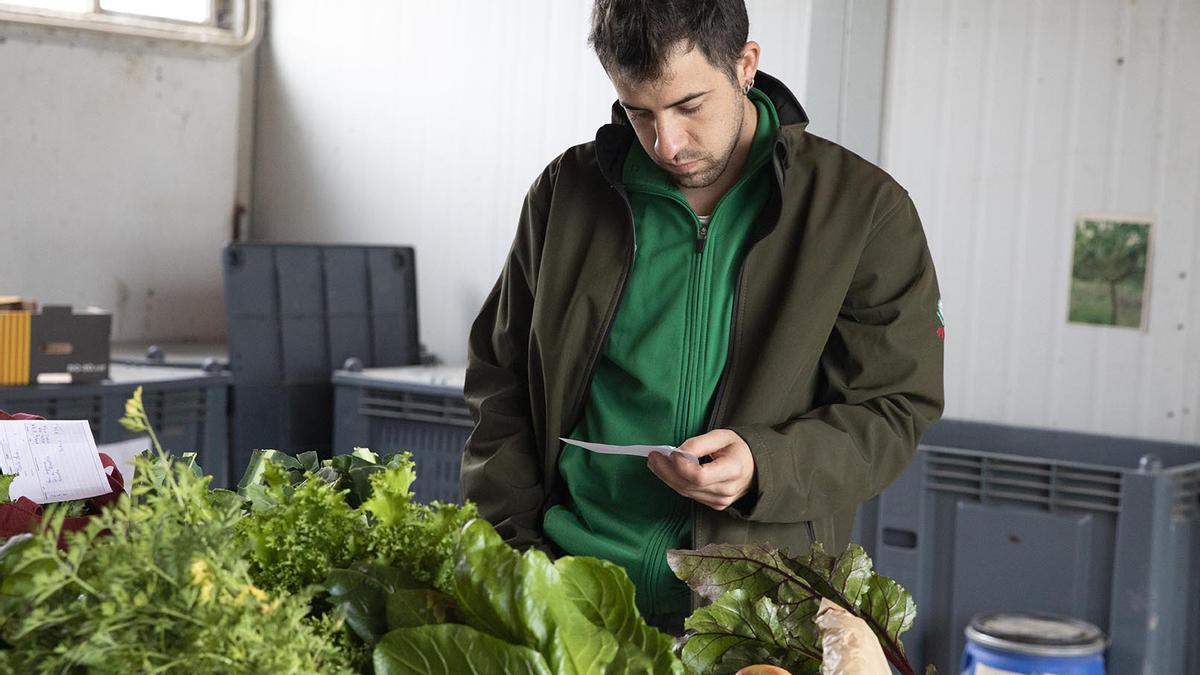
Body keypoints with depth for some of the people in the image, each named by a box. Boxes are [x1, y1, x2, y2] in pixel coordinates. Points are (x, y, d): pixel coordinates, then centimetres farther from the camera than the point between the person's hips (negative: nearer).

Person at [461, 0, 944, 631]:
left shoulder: (865, 211, 0)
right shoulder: (568, 191, 8)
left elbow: (897, 409, 3)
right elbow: (499, 378, 15)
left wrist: (764, 467, -15)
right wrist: (511, 542, 5)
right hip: (569, 576, 2)